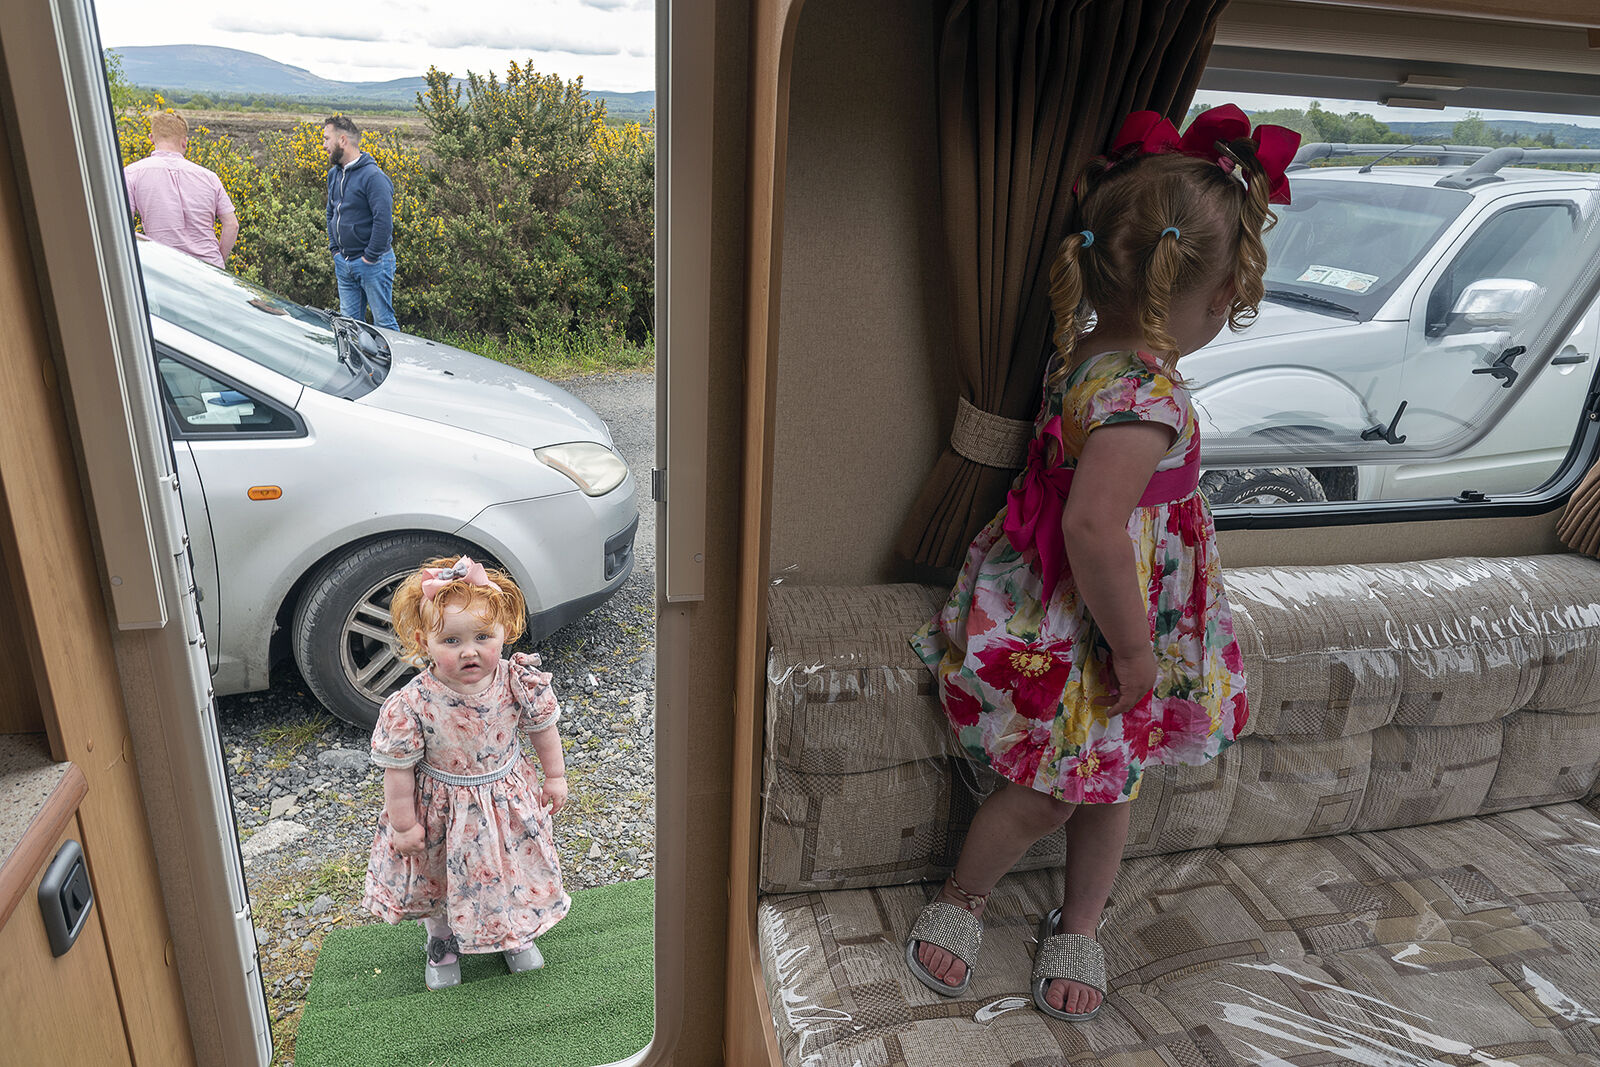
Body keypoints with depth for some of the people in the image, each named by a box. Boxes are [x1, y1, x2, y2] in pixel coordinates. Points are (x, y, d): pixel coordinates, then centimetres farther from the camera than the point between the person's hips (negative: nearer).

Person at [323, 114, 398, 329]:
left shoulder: (373, 176, -15)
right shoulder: (334, 174, 13)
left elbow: (384, 221, -21)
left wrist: (370, 257, -18)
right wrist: (335, 248, 13)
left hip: (372, 263, -8)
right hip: (343, 263, 8)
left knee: (383, 323, -3)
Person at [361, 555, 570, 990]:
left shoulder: (519, 682, -23)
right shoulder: (411, 706, -30)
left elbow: (542, 727, -5)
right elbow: (398, 768, -17)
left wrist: (555, 776, 4)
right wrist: (404, 825, -9)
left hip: (507, 798, 2)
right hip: (442, 810, -1)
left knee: (516, 865, 21)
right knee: (435, 874, 22)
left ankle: (517, 931, 52)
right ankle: (441, 939, 54)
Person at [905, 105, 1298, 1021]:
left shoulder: (1088, 351, -1)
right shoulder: (1147, 398, -30)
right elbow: (1094, 527, -37)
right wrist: (1134, 645, -24)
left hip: (1120, 621, 9)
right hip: (1080, 636, -9)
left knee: (1111, 780, 21)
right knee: (1048, 792, 10)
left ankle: (1081, 923, 43)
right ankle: (961, 898, 37)